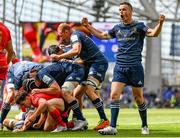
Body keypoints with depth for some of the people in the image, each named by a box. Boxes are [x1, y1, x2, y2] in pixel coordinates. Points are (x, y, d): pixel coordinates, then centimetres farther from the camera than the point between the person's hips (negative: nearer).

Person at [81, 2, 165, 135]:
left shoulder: (139, 26, 1)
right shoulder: (117, 28, 14)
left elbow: (153, 33, -15)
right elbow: (102, 35, 27)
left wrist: (160, 23, -32)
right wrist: (88, 26, 23)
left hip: (135, 67, -4)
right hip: (120, 67, 4)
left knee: (139, 98, 4)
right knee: (114, 95, -11)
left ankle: (145, 126, 19)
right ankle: (112, 127, -11)